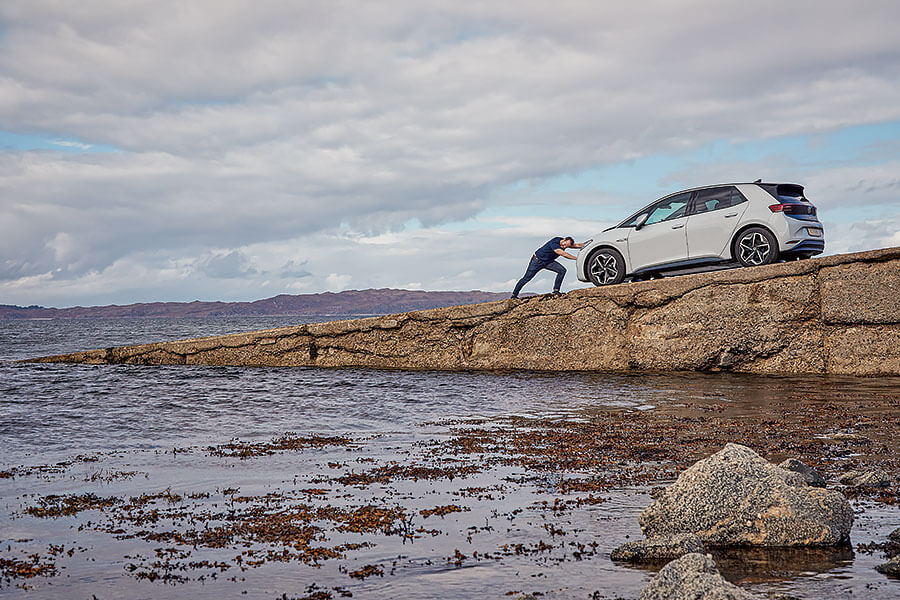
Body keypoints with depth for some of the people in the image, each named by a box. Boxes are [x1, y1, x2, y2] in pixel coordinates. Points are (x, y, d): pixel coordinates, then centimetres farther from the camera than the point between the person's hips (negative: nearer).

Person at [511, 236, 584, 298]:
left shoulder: (565, 244, -9)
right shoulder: (554, 243, -34)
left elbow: (577, 245, 0)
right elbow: (563, 254, -39)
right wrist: (576, 258, -39)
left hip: (548, 262, 7)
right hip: (537, 260, -7)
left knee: (562, 270, -11)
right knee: (527, 278, -4)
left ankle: (556, 290, -8)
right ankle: (514, 294, 8)